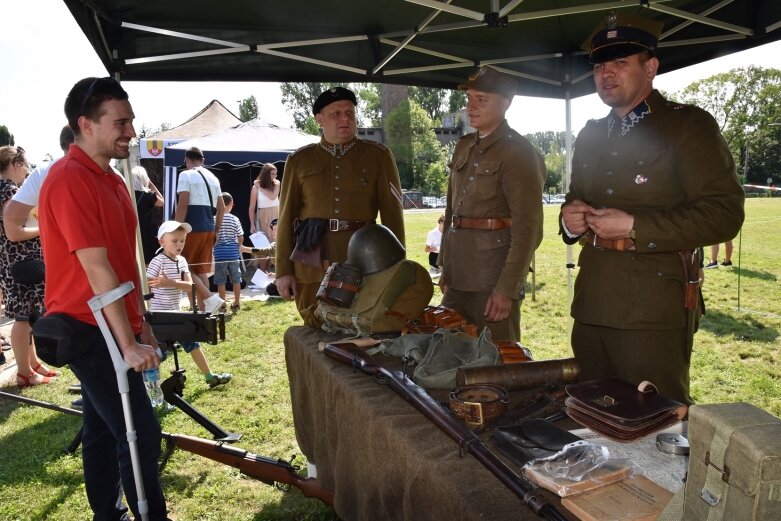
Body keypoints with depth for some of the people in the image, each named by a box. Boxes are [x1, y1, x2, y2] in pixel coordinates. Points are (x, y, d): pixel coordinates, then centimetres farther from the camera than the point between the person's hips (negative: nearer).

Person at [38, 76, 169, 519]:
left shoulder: (111, 179, 12)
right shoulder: (69, 180, -17)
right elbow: (97, 269, -22)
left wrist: (140, 323, 16)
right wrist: (127, 343, -21)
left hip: (109, 328, 9)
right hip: (91, 331, -9)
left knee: (104, 430, 17)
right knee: (140, 434, -5)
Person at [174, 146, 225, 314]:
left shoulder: (186, 175, -4)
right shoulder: (213, 178, 15)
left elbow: (182, 205, -13)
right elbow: (221, 208, 16)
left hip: (193, 228, -6)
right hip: (209, 229, 6)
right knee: (201, 270, 10)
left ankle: (210, 298, -11)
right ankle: (203, 309, 10)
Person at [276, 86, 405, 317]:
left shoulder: (378, 156, 6)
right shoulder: (299, 160, 9)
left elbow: (392, 214, 3)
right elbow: (287, 218, 8)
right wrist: (283, 271, 4)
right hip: (312, 268, 1)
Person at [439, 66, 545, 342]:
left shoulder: (519, 152, -9)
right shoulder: (464, 147, 13)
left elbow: (528, 228, -15)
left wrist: (507, 289, -19)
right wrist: (444, 264, 16)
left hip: (494, 277, -7)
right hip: (458, 276, 7)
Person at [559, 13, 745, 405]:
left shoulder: (688, 125, -2)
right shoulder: (590, 135, 16)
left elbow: (724, 213, -11)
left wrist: (635, 228, -19)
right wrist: (570, 218, 1)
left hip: (654, 314, -6)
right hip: (591, 309, 6)